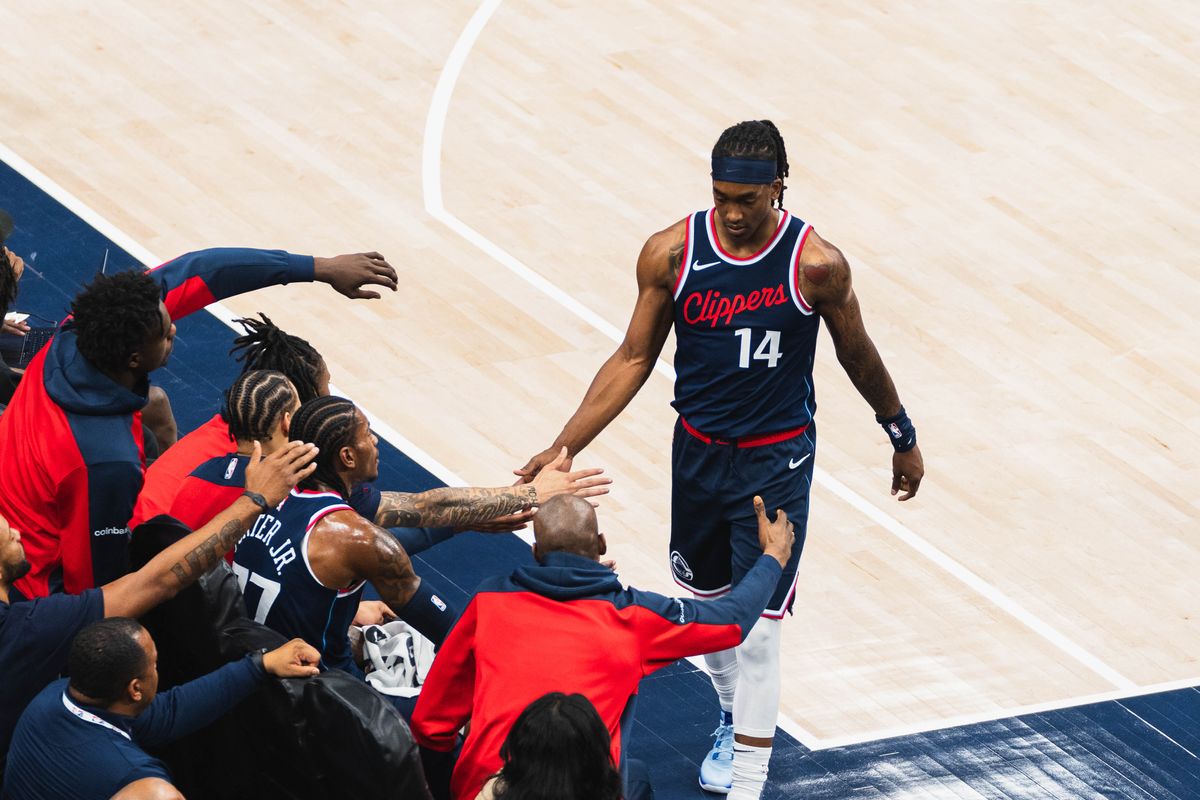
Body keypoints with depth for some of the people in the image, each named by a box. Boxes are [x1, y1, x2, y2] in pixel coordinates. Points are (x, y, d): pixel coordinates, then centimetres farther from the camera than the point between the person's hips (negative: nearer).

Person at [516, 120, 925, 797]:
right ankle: (734, 716, 47)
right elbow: (634, 359, -2)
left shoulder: (817, 264, -17)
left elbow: (859, 356, 0)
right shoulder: (671, 253, -11)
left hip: (777, 460, -4)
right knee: (708, 598, 20)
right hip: (699, 452, 4)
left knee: (757, 625, -8)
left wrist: (903, 440, 12)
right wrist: (564, 448, -7)